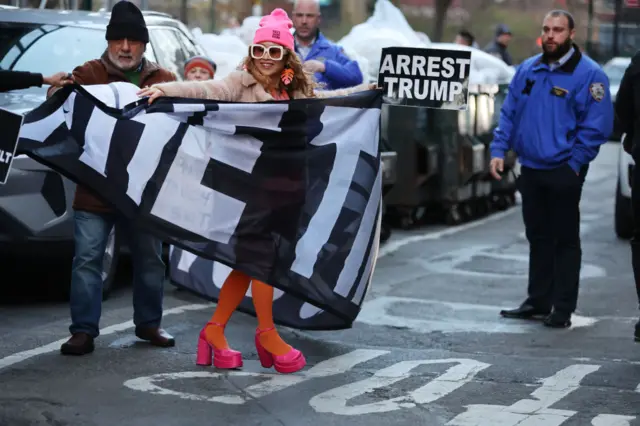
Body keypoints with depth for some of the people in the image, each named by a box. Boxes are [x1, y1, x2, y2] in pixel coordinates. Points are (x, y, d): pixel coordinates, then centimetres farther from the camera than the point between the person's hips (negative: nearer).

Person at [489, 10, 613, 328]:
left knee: (565, 239, 2)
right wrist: (499, 150, 2)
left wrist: (574, 164, -14)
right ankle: (538, 301, 24)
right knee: (538, 237, 15)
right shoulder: (527, 70, 8)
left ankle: (563, 309, 7)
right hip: (530, 170, 6)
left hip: (563, 173, -6)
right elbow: (509, 113, 13)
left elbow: (597, 126, -11)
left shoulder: (588, 74, -10)